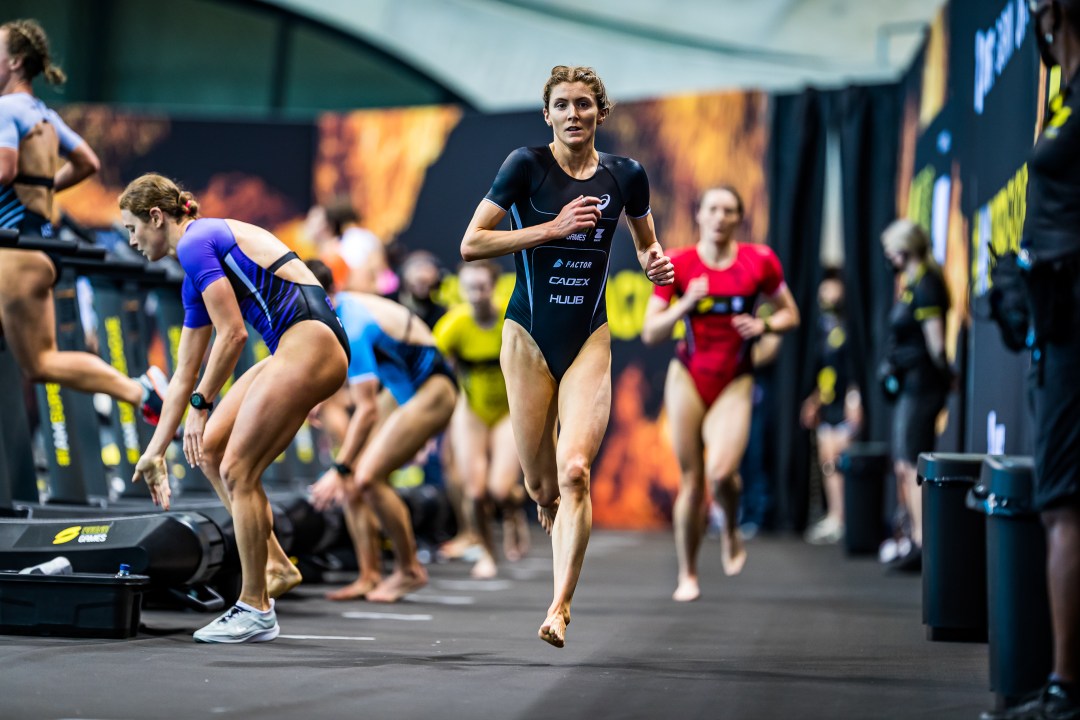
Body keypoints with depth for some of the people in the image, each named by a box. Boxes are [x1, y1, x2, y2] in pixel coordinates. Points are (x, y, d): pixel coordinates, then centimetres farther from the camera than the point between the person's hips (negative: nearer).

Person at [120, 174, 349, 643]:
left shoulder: (197, 243, -6)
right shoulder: (195, 278, 23)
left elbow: (233, 334, -13)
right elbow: (184, 375, 27)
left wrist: (201, 405, -5)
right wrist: (156, 451, 29)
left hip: (309, 344, -10)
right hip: (295, 349, 10)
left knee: (237, 470, -7)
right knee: (209, 448, 12)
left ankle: (255, 612, 0)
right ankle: (276, 566, 13)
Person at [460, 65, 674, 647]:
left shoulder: (625, 175, 2)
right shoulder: (527, 165, -7)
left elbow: (647, 243, 21)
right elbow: (471, 244, -11)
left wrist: (655, 264, -3)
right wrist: (553, 228, -17)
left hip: (590, 339, 1)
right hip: (529, 337, -1)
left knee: (575, 472, -18)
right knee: (541, 487, 5)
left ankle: (559, 607, -18)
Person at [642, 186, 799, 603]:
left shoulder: (759, 262, -2)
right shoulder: (678, 264, -3)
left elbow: (791, 315, 9)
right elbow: (650, 333, -5)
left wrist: (764, 325, -12)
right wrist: (685, 304, -21)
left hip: (734, 383, -1)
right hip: (688, 379, 1)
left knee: (720, 471, -22)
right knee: (690, 479, 1)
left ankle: (731, 531, 12)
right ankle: (687, 575, 15)